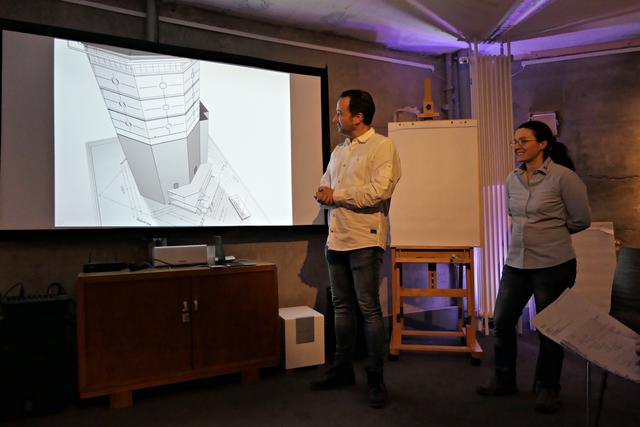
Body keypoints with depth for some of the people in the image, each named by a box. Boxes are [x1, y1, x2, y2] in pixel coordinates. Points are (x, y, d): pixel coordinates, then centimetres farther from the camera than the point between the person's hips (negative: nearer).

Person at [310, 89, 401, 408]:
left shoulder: (382, 146, -6)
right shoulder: (338, 151, 18)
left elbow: (378, 191, -18)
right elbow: (324, 188, 17)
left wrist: (335, 194, -10)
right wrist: (324, 195, -7)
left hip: (364, 240, -7)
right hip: (335, 239, 7)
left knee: (369, 309, -2)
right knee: (342, 306, 14)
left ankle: (375, 377, 11)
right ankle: (342, 369, 27)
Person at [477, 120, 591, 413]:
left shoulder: (562, 176, -9)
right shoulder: (512, 179, 7)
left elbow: (581, 220, -2)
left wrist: (550, 233, 6)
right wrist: (531, 233, 11)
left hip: (552, 265, -5)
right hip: (515, 263, 5)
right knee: (501, 322, 8)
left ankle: (547, 389, 27)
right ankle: (504, 380, 28)